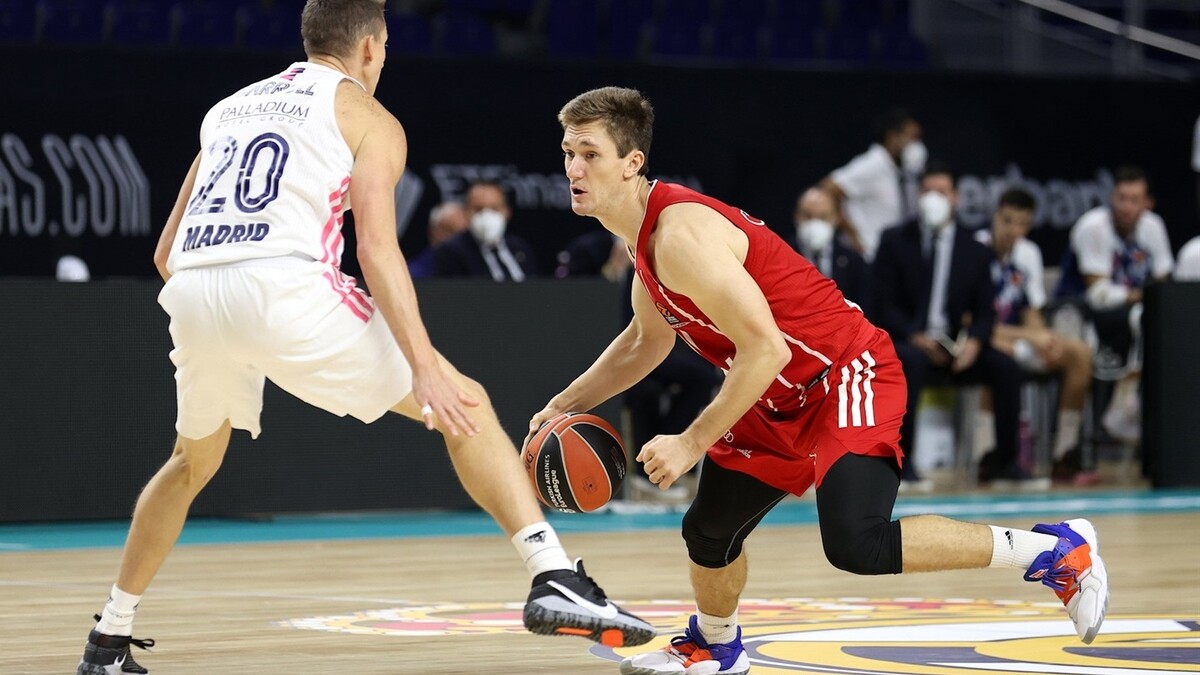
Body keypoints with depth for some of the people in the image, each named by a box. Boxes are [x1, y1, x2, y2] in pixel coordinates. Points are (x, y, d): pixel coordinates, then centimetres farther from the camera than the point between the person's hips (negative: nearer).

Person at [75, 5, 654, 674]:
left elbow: (166, 254, 28)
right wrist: (425, 368, -9)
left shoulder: (229, 109, 30)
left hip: (194, 294, 5)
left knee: (193, 462, 31)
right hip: (287, 288, -5)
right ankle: (557, 580, -10)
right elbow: (377, 249, -3)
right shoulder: (368, 117, 13)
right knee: (465, 406, 6)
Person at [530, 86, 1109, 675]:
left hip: (847, 377, -10)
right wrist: (566, 403, 14)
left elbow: (763, 350, -28)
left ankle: (1056, 551, -16)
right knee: (708, 533, 20)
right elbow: (646, 342, 24)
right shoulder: (643, 234, 6)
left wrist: (692, 443, -23)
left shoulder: (682, 235, -25)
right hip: (783, 399, 10)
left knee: (855, 544, -27)